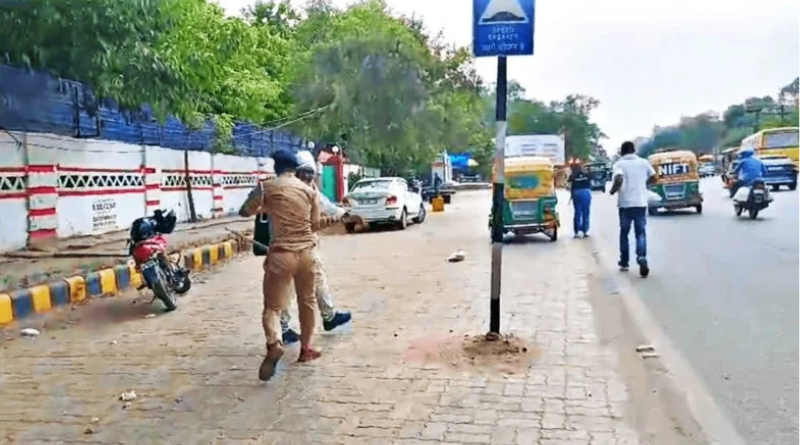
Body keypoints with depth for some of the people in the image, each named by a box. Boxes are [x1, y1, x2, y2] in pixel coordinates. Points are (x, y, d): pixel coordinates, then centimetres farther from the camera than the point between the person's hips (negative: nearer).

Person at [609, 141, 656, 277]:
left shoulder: (619, 164, -5)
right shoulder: (644, 162, 5)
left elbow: (619, 180, -21)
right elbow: (653, 178, 8)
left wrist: (613, 190, -3)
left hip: (625, 203, -2)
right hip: (641, 203, 2)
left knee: (624, 232, 13)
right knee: (640, 232, 6)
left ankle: (624, 262, 20)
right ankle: (642, 257, -18)